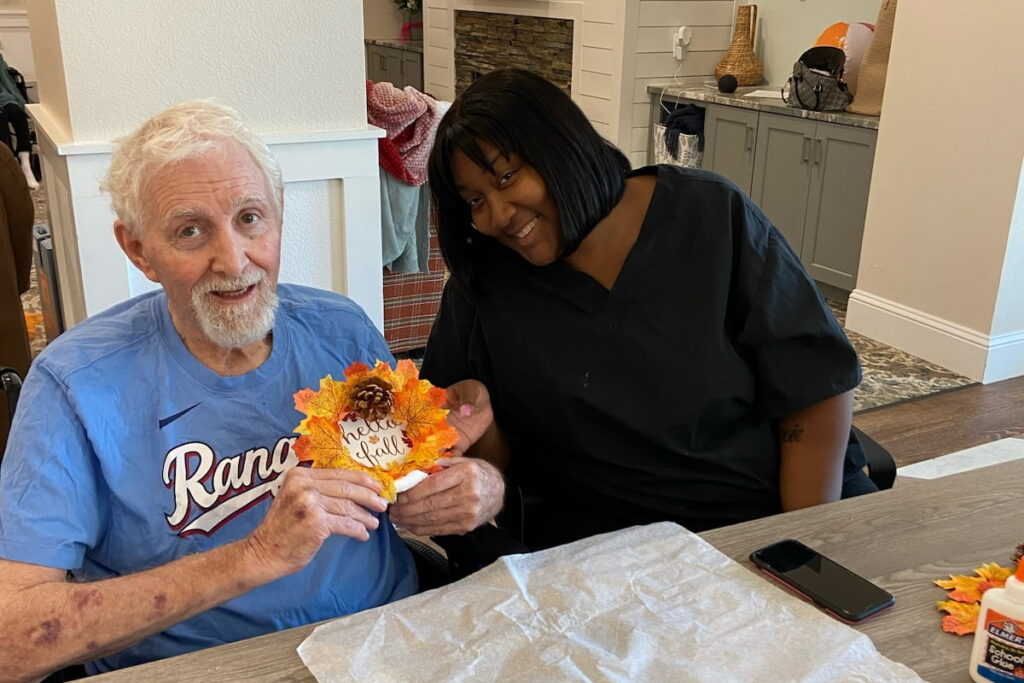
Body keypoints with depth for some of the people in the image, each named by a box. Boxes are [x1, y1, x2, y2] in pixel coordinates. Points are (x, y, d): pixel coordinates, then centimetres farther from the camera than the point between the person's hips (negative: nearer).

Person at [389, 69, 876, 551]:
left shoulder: (711, 215, -4)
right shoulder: (481, 283, 0)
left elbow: (816, 391, -4)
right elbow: (499, 458, 5)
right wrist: (482, 430, -18)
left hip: (772, 507, 0)